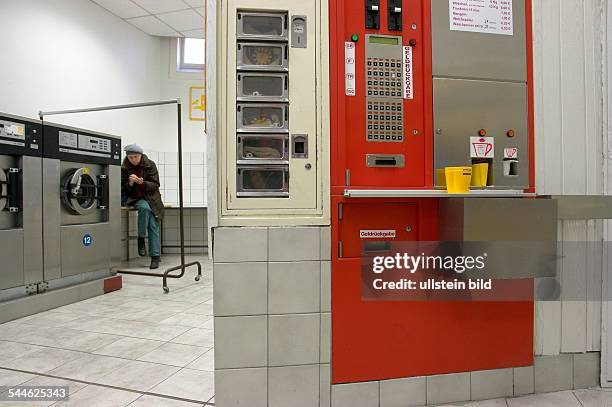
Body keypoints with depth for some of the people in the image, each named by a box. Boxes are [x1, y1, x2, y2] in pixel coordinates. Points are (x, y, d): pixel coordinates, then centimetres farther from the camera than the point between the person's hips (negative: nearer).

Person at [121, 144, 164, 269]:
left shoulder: (150, 165, -4)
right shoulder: (124, 168, -2)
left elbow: (155, 185, -6)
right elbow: (123, 189, 1)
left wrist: (142, 183, -25)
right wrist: (130, 183, -22)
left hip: (151, 198, 0)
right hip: (134, 198, 0)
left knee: (154, 225, -12)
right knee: (145, 208, -34)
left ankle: (155, 256, -8)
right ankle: (141, 238, -17)